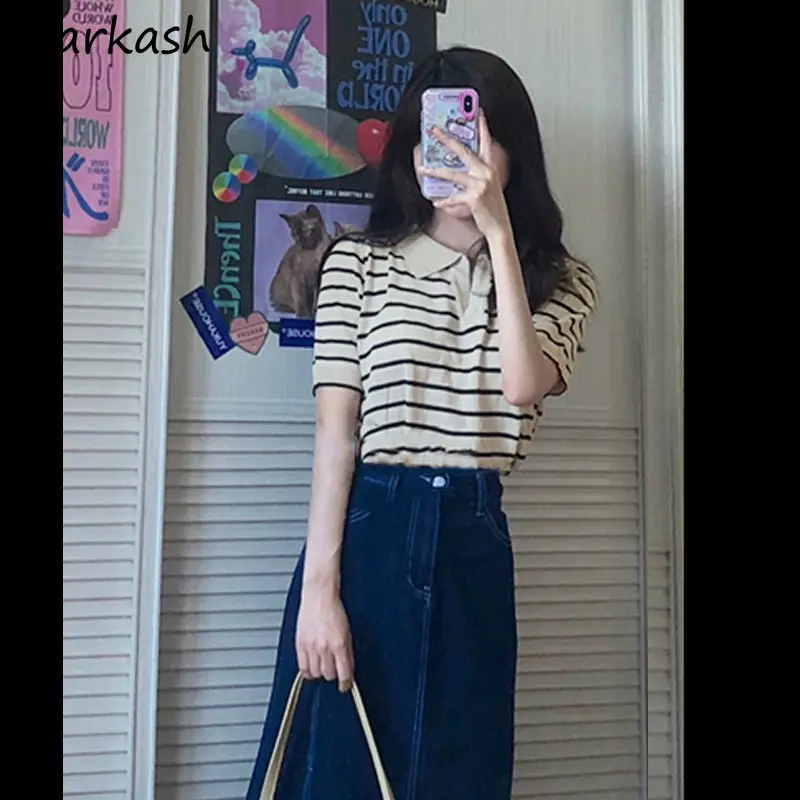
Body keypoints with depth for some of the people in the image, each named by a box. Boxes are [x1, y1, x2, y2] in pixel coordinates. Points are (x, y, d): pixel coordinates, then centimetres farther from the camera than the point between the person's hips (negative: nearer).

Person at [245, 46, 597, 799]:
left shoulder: (559, 281, 7)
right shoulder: (358, 262, 1)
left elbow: (523, 386, -14)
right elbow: (336, 431, -5)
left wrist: (497, 229, -15)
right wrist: (317, 587, -10)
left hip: (474, 544, 3)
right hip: (367, 533, -2)